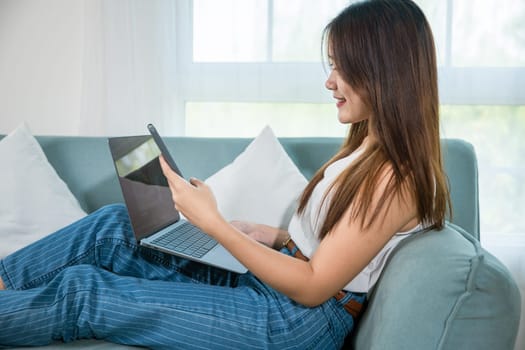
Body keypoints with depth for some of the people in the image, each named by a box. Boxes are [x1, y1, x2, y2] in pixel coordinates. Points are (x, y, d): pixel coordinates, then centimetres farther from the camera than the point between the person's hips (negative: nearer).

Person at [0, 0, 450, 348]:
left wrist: (212, 221, -21)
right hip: (271, 277, 9)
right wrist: (277, 235, 3)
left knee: (78, 292, -9)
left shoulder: (396, 175, -21)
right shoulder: (372, 148, 7)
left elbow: (312, 286, -21)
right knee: (115, 225, 1)